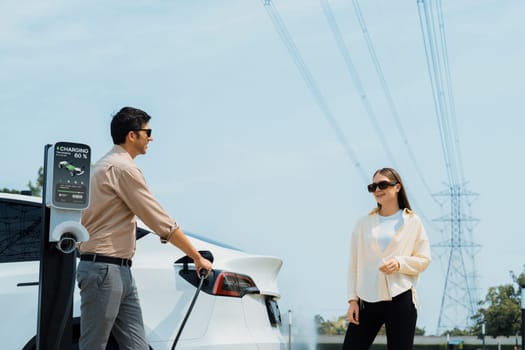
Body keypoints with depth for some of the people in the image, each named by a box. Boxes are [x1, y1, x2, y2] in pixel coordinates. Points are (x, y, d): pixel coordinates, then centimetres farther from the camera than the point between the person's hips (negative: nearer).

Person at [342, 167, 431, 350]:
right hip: (367, 300, 2)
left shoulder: (412, 222, 5)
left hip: (400, 299, -2)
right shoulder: (364, 223, 10)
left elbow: (424, 259, 4)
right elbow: (354, 264, 9)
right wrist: (352, 299, 2)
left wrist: (400, 263, -14)